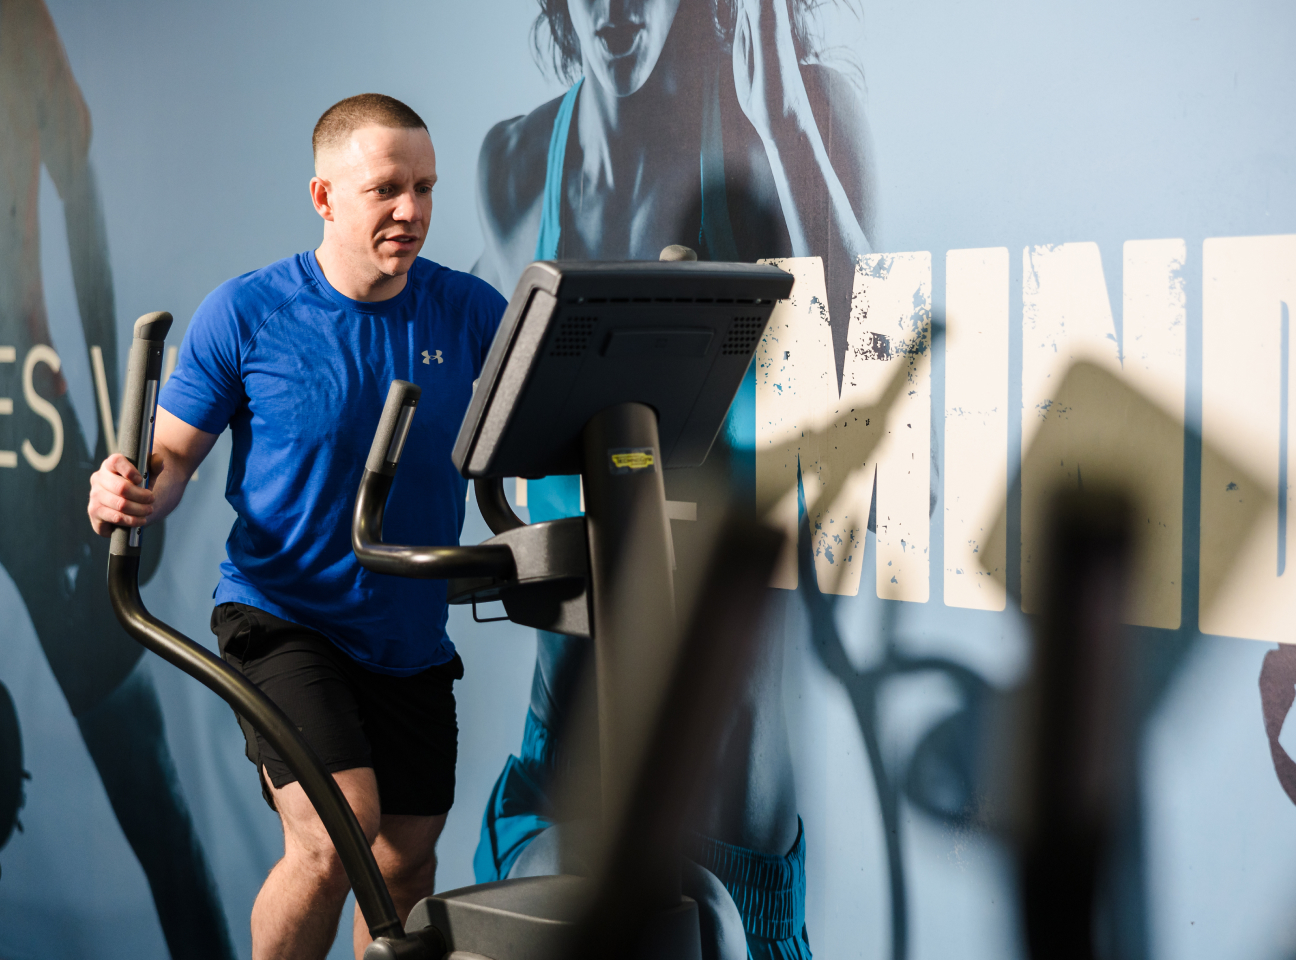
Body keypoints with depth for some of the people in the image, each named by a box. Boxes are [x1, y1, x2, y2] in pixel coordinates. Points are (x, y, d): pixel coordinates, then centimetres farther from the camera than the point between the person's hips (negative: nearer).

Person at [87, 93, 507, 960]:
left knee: (406, 856, 11)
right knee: (335, 836, -19)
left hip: (411, 633, 4)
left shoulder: (469, 312, 0)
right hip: (283, 616, -4)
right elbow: (172, 455, -4)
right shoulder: (246, 313, -8)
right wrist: (131, 495, -25)